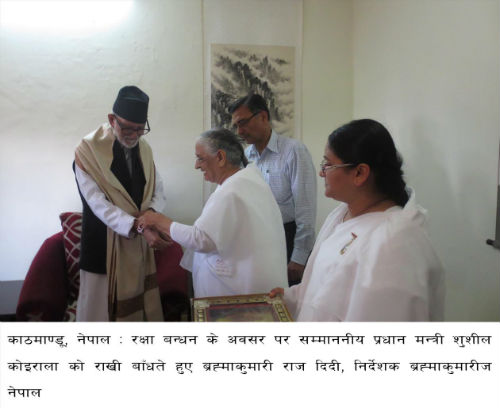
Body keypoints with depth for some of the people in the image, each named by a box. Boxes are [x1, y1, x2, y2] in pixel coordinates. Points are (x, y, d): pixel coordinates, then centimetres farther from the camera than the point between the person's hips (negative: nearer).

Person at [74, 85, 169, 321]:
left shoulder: (144, 149, 5)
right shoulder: (88, 150, -13)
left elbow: (158, 190, 10)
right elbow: (99, 205, -20)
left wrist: (151, 212, -13)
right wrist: (139, 227, -31)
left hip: (139, 242, 5)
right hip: (104, 245, -5)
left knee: (139, 300, 14)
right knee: (100, 304, 5)